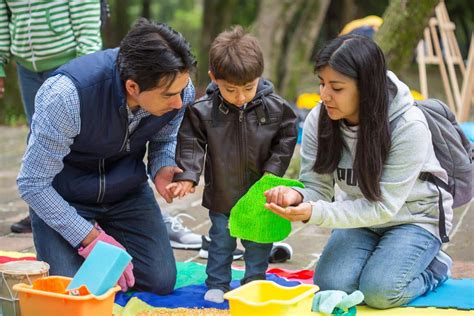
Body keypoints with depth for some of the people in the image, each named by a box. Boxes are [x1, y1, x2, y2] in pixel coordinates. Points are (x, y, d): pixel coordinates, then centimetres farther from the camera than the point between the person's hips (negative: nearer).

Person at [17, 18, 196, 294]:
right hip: (63, 197, -4)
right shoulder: (67, 95, -36)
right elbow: (33, 184, -26)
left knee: (161, 282, -6)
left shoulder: (178, 88, -22)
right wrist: (91, 239, -25)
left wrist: (163, 170, -21)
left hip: (127, 190, 4)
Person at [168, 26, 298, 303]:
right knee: (221, 240, 15)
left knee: (259, 241, 13)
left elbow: (285, 140, -3)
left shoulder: (275, 108, -13)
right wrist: (187, 176, -21)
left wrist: (272, 172, -11)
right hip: (222, 194, 0)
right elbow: (191, 144, -10)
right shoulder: (203, 111, -16)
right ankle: (217, 285, 28)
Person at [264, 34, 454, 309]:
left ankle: (434, 267, 7)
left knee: (379, 291, -25)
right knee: (331, 286, -19)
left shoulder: (409, 127, -29)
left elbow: (382, 206, -28)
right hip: (359, 215, 4)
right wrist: (297, 197, -38)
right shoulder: (319, 121, -16)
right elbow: (317, 187, -12)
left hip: (413, 217, -4)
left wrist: (315, 213, -41)